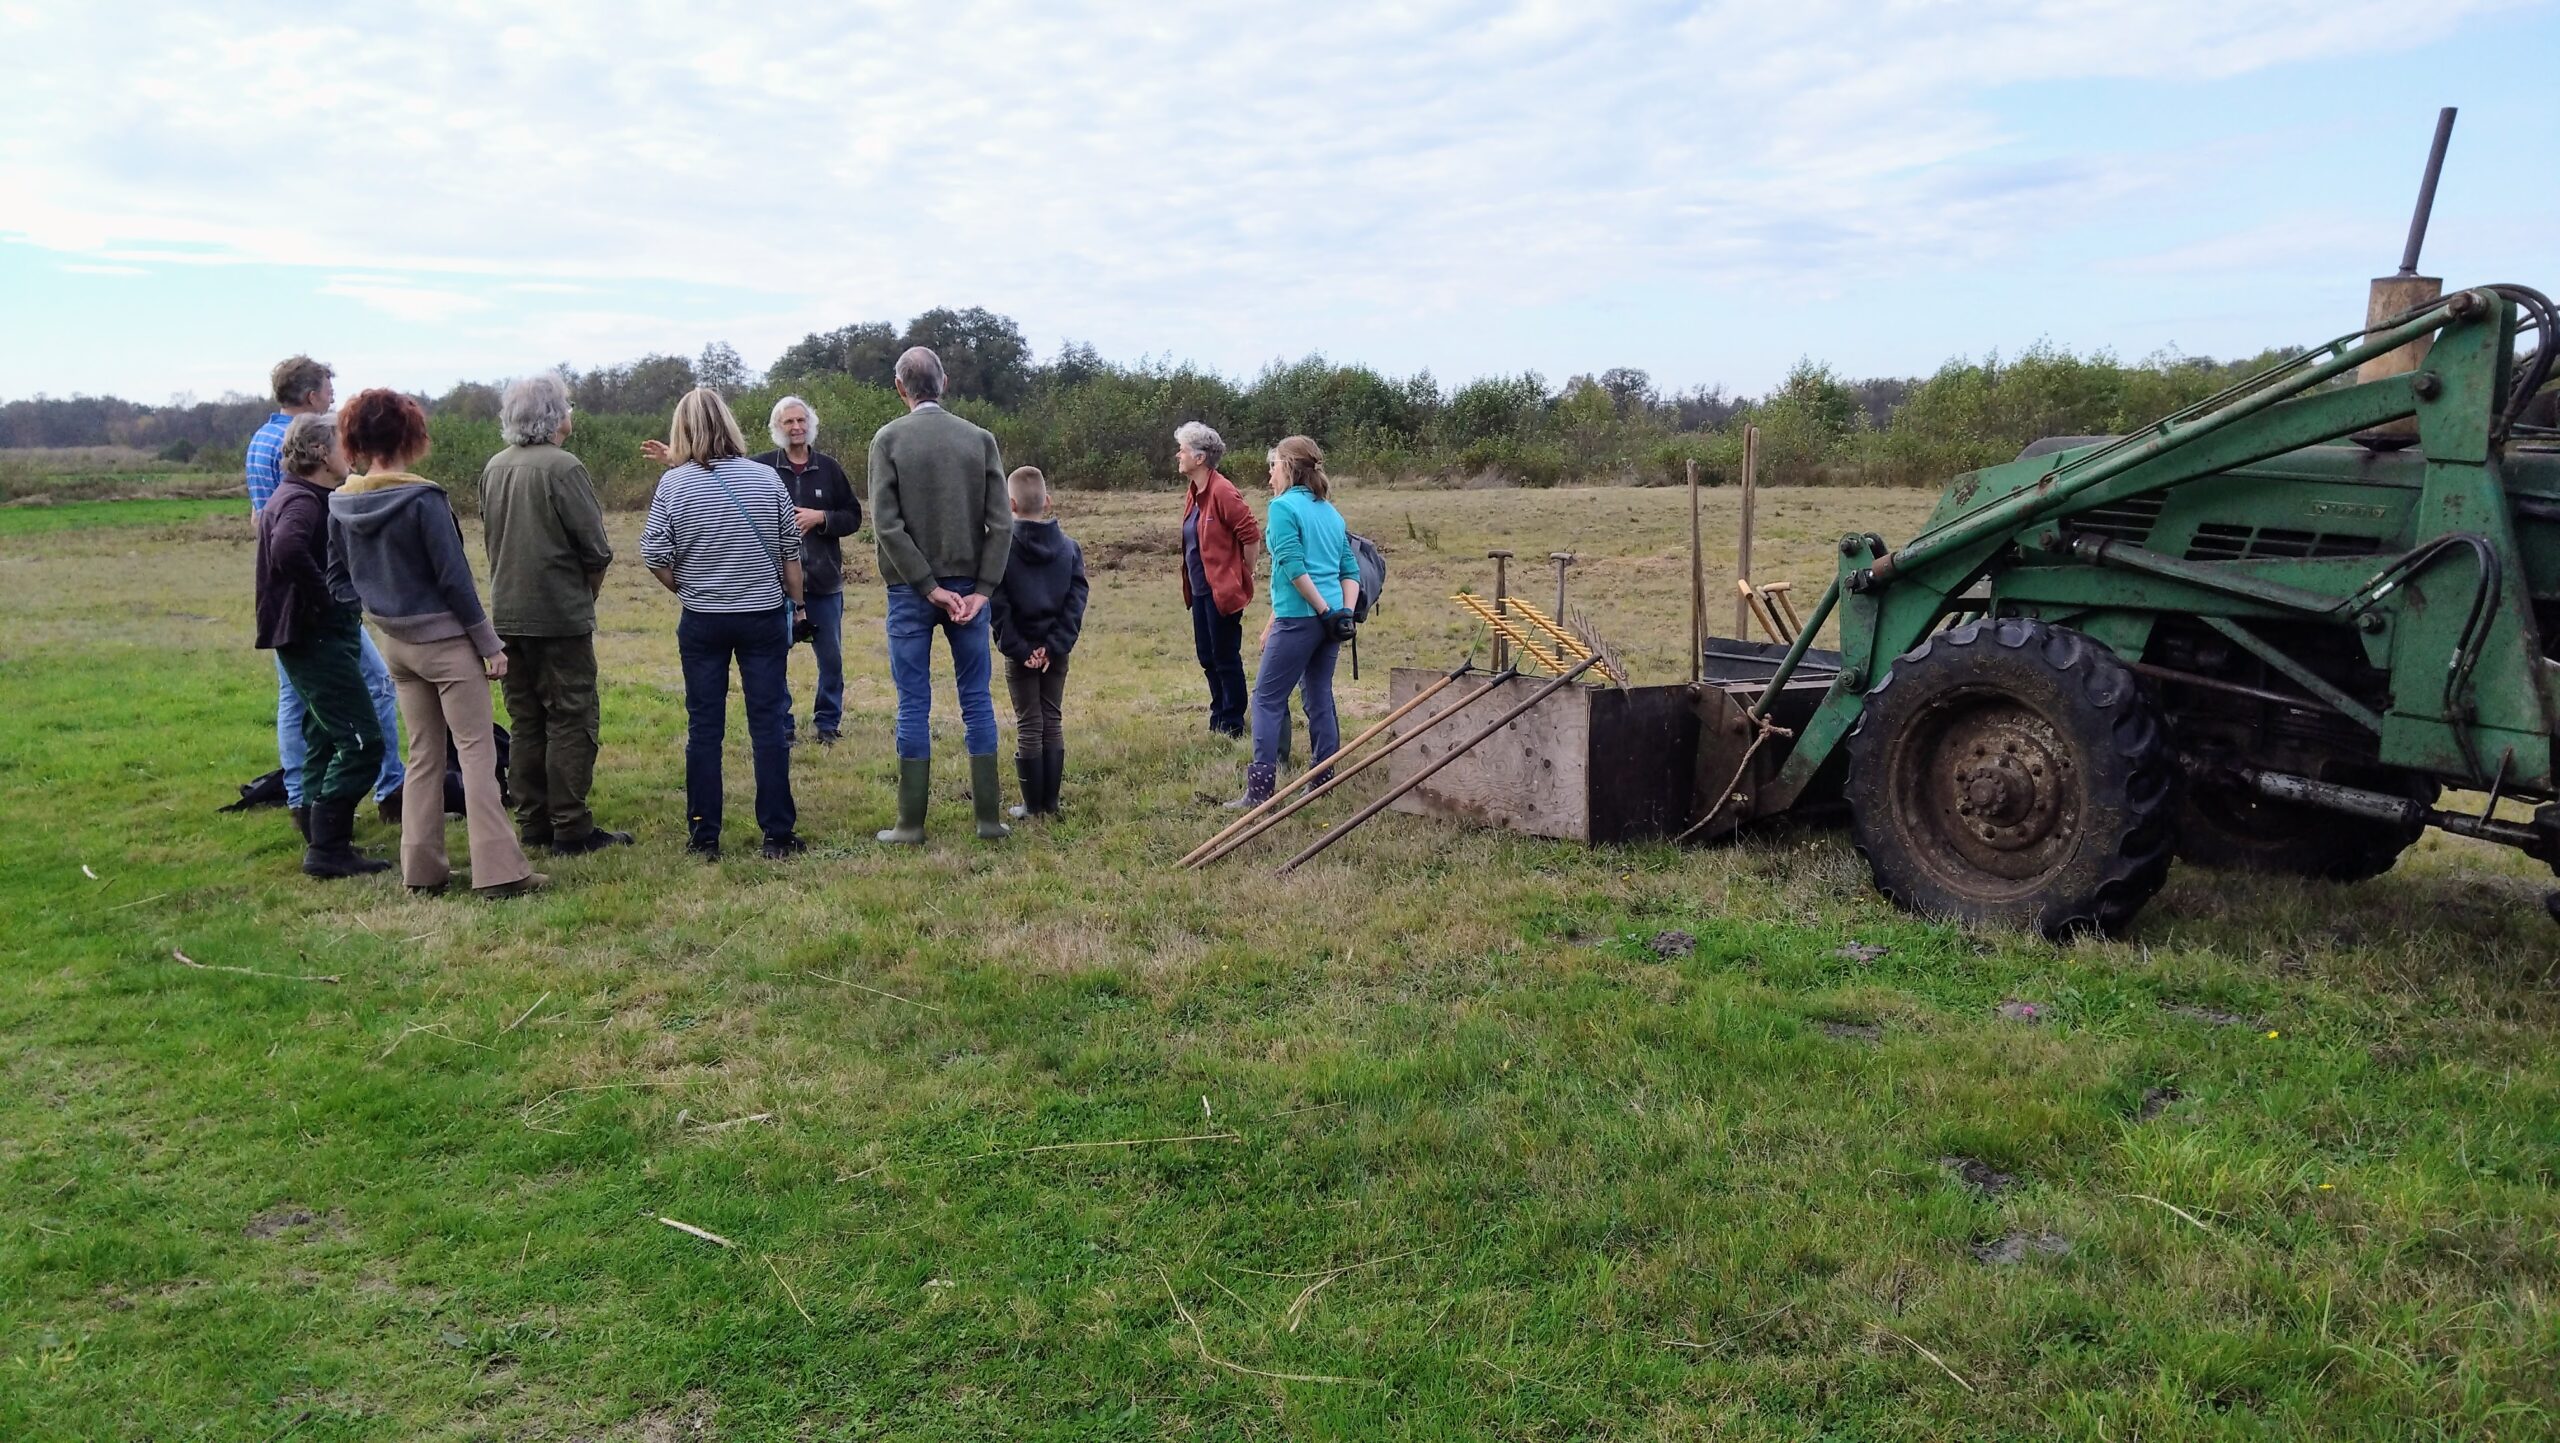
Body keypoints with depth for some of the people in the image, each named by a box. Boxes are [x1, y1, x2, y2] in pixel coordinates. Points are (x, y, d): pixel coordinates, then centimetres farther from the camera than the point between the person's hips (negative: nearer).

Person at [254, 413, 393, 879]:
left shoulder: (307, 498, 16)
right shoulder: (302, 501, -16)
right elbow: (287, 550, -37)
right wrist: (327, 597, -24)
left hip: (322, 636, 11)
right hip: (316, 637, -11)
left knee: (326, 743, 16)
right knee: (361, 742, -10)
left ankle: (320, 841, 24)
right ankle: (327, 848, -7)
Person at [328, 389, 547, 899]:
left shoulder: (341, 505, 2)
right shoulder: (423, 499, -17)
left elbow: (338, 575, 10)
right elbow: (454, 578, -15)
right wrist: (489, 644, -9)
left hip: (394, 644, 7)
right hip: (445, 640, -6)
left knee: (423, 755, 15)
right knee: (477, 751, -3)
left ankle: (422, 868, 17)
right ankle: (500, 872, -6)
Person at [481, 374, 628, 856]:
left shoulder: (494, 468, 7)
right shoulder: (562, 468, -14)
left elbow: (488, 538, 16)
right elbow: (597, 549, -13)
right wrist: (588, 592, 5)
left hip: (508, 613, 7)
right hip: (560, 616, -7)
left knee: (526, 721, 13)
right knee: (571, 721, -2)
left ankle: (532, 824, 18)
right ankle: (571, 829, -1)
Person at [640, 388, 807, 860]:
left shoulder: (674, 484, -6)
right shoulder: (766, 477, -3)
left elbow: (655, 558, -8)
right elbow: (791, 552, 2)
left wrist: (685, 589, 10)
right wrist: (794, 605, 13)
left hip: (701, 622, 0)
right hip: (764, 617, 0)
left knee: (704, 727, 7)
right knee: (769, 724, 4)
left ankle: (704, 836, 12)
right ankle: (778, 834, 7)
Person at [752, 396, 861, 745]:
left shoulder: (828, 468, 4)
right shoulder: (762, 467, -1)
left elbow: (853, 516, 5)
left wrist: (821, 517, -10)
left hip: (824, 580, 1)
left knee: (831, 657, 8)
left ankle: (828, 722, 22)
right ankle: (781, 725, 17)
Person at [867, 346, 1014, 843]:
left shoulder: (888, 439, -3)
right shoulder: (980, 439, 3)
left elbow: (886, 525, -11)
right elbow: (1001, 524, -4)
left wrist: (929, 587, -8)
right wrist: (981, 589, -4)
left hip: (910, 591, -2)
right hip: (969, 586, 2)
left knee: (914, 705, 3)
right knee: (977, 700, 8)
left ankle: (911, 824, 7)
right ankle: (989, 818, 11)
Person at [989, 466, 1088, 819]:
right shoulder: (1069, 547, 1)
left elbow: (997, 605, -15)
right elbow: (1077, 598, -5)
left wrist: (1018, 648, -11)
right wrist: (1056, 645, -9)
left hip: (1020, 652, -3)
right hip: (1057, 652, 3)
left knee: (1028, 727, 5)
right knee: (1053, 723, 12)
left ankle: (1033, 806, 8)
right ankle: (1051, 803, 15)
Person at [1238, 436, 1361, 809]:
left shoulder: (1283, 507, -7)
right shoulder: (1330, 511, 16)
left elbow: (1293, 567, -17)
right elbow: (1350, 570, 12)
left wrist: (1326, 612, -14)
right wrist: (1345, 615, 3)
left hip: (1299, 618, -8)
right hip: (1329, 619, 8)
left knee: (1268, 698, -2)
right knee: (1319, 697, 14)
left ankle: (1260, 789, -6)